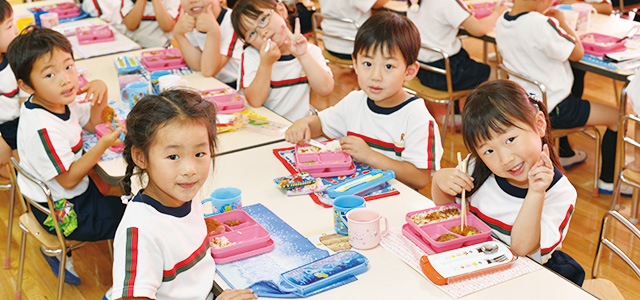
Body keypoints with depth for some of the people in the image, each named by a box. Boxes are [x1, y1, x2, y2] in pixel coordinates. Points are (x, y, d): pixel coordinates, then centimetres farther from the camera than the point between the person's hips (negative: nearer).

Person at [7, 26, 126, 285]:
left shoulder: (59, 102, -5)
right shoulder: (43, 128, -31)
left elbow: (92, 123, 12)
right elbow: (68, 179, -25)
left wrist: (101, 92, -7)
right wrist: (103, 144, -31)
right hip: (61, 212, -8)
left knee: (127, 193, 26)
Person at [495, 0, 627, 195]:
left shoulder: (502, 22, -3)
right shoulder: (540, 24, -29)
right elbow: (577, 53, -14)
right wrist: (562, 22, -4)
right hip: (551, 110, -9)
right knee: (618, 117, 2)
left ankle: (565, 154, 53)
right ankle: (607, 181, 15)